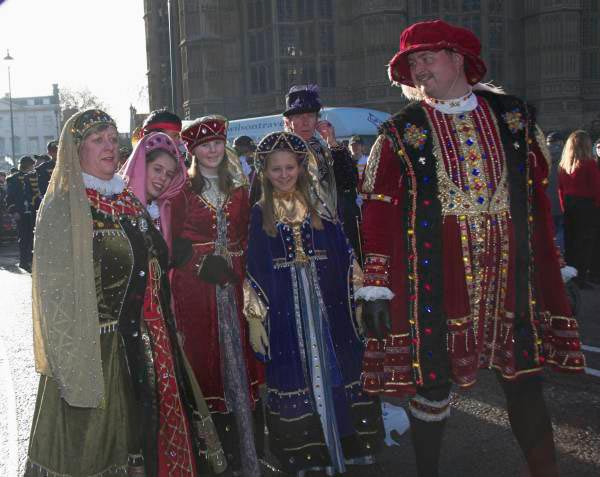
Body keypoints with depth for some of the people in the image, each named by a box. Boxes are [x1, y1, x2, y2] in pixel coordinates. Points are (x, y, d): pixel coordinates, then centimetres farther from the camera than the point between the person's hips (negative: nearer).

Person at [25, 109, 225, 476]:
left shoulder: (128, 200, 12)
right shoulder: (63, 207, -8)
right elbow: (56, 289, -13)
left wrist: (163, 331, 18)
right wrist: (73, 358, -18)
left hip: (146, 343, 6)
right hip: (96, 346, -6)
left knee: (145, 432, 12)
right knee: (92, 444, 3)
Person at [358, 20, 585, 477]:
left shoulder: (514, 115, 9)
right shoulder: (401, 133, 2)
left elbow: (539, 194, 12)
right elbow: (378, 212, -3)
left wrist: (546, 264, 9)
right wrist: (376, 285, -8)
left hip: (510, 268, 2)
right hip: (433, 275, -2)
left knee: (525, 377, 9)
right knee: (431, 379, 6)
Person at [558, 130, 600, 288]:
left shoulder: (563, 165, 2)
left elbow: (561, 189, 7)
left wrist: (565, 208, 14)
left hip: (569, 207, 5)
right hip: (587, 207, -5)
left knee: (570, 242, 11)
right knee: (585, 244, 0)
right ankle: (581, 277, -1)